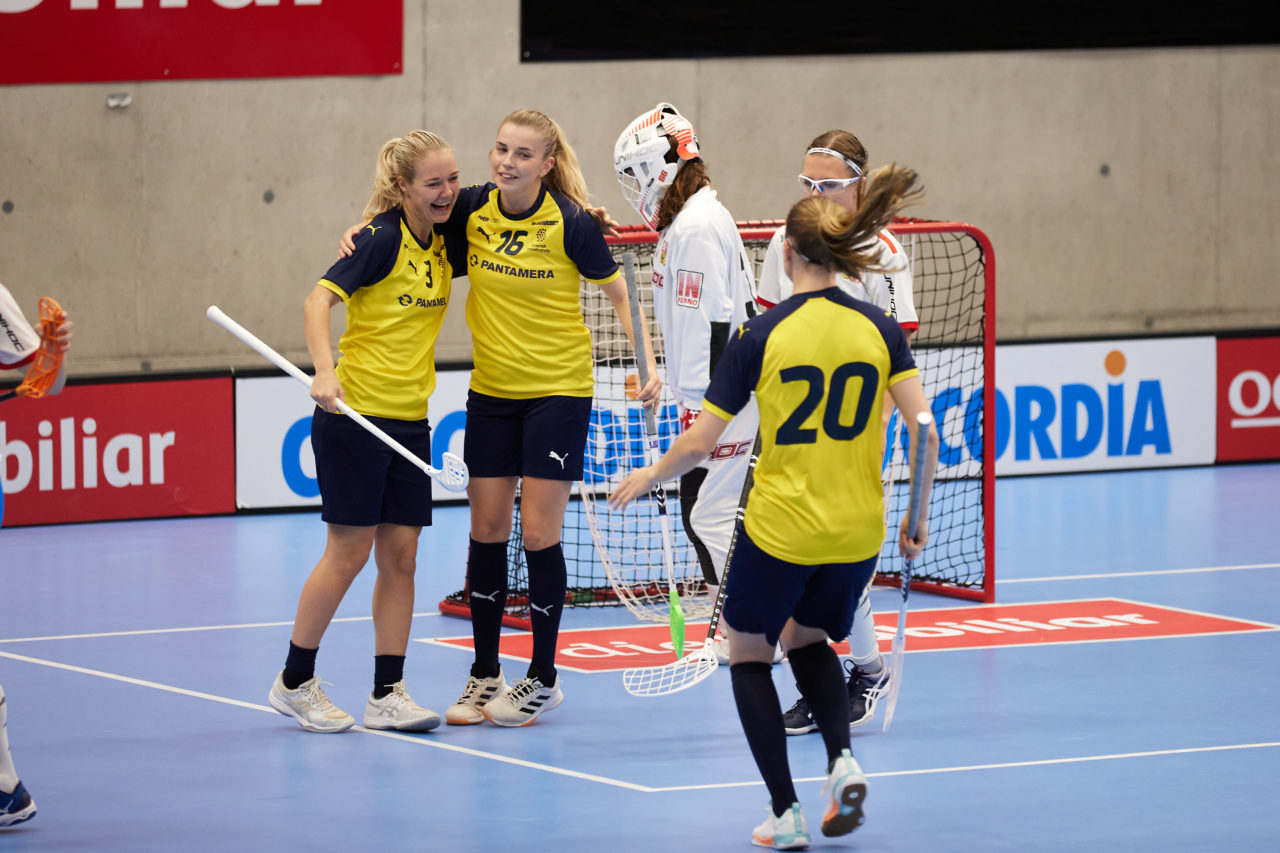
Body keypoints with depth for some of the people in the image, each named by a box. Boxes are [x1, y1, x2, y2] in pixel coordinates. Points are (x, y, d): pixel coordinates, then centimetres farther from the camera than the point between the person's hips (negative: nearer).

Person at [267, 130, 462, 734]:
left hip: (409, 423, 7)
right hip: (355, 413, -7)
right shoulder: (383, 239, -13)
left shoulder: (445, 243, 8)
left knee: (401, 554, 5)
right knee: (349, 551, -3)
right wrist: (325, 371, -35)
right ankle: (294, 683, 11)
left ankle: (387, 695, 9)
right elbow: (318, 300, -19)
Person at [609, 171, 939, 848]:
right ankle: (842, 762, 3)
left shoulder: (761, 336, -9)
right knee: (807, 640, 29)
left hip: (778, 531, -4)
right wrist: (918, 519, 6)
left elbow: (698, 443, -6)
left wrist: (648, 477, 13)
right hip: (857, 536, 4)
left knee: (749, 653, 19)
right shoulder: (880, 330, -2)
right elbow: (925, 435, -7)